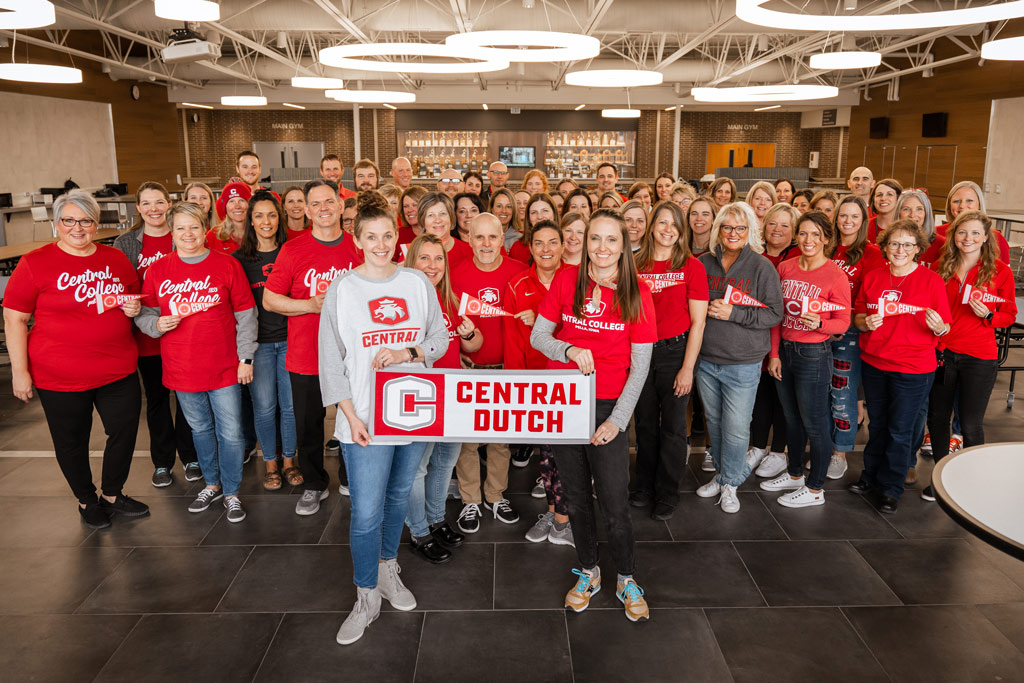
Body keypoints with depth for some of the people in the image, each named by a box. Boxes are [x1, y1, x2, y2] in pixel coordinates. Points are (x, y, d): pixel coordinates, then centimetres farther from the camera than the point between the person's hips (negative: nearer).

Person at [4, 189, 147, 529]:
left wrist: (135, 307, -4)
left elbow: (136, 296, 21)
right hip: (60, 377, -3)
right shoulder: (35, 263, -7)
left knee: (125, 431, 11)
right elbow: (14, 318, -6)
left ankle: (113, 494, 35)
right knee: (72, 443, 11)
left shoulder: (116, 259, 5)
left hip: (118, 370, 4)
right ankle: (87, 501, 34)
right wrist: (19, 371, -9)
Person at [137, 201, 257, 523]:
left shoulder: (227, 265, -5)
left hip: (224, 367, -2)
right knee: (200, 429, 18)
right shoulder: (158, 270, 1)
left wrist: (246, 358, -5)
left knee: (230, 433, 4)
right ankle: (212, 484, 38)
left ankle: (231, 493, 22)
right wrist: (157, 324, -14)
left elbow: (246, 315, -2)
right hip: (182, 369, 3)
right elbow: (144, 314, 10)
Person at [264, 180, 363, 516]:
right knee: (308, 425, 11)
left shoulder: (360, 248, 2)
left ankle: (351, 479, 34)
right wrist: (312, 305, -14)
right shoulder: (292, 250, -2)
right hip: (306, 357, 0)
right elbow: (269, 299, -2)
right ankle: (314, 485, 31)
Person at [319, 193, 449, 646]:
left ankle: (387, 569, 38)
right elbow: (331, 359, -3)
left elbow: (440, 338, 7)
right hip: (365, 418, -3)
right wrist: (350, 415, -10)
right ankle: (367, 598, 16)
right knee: (366, 513, -2)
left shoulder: (418, 283, 4)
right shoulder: (342, 288, -3)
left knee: (399, 497, 17)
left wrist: (408, 353, -13)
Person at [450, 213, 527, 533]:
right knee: (467, 435, 6)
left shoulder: (518, 271, -5)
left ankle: (495, 495, 31)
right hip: (468, 366, -1)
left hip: (505, 366, 1)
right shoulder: (458, 274, -5)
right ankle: (470, 500, 23)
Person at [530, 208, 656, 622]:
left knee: (615, 503, 0)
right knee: (577, 494, 14)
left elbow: (640, 366, -3)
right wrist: (568, 349, -17)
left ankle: (626, 581, 25)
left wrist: (618, 419, -9)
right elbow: (537, 336, 3)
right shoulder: (566, 280, 0)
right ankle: (588, 573, 34)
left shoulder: (637, 293, -4)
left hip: (608, 406, -2)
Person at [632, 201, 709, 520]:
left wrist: (687, 368, -10)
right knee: (645, 424, 13)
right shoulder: (636, 265, 2)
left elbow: (698, 322, -6)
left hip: (675, 351, -2)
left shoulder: (691, 266, -5)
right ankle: (645, 487, 30)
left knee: (672, 426, 5)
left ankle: (667, 494, 22)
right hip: (640, 351, 3)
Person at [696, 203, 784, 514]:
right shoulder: (704, 263, 4)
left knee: (736, 428, 1)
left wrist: (733, 313, -17)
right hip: (706, 360, 4)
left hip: (743, 363, -3)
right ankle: (723, 472, 36)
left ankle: (729, 482, 21)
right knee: (714, 422, 16)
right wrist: (706, 310, -3)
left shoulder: (762, 267, -7)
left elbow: (774, 314, -9)